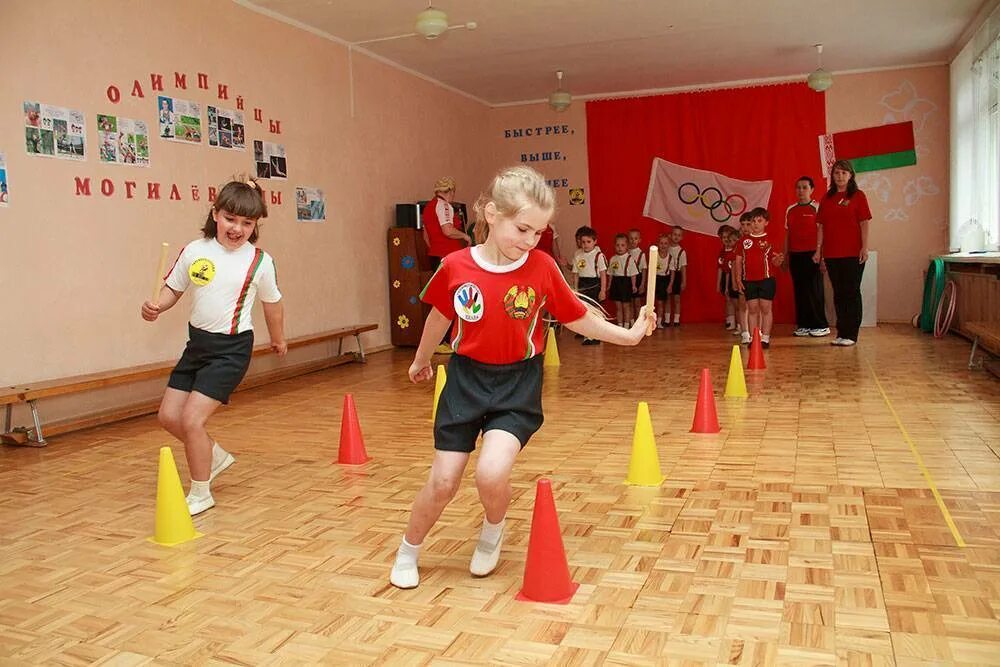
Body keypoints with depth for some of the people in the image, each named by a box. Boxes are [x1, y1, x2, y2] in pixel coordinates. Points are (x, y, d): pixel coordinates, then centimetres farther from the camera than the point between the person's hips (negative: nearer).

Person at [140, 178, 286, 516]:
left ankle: (200, 494, 10)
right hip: (197, 342, 5)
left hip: (231, 348, -5)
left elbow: (272, 303, 7)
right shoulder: (194, 251, -2)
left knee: (191, 418, -12)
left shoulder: (260, 262, -9)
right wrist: (156, 307, -12)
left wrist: (278, 339, 20)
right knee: (169, 415, 8)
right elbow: (174, 288, 10)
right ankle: (217, 456, 35)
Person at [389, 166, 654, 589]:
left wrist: (626, 335, -2)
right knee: (443, 482, 4)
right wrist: (422, 360, 23)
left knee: (491, 474, -20)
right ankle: (407, 553, 31)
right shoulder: (456, 267, -10)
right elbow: (441, 317, 9)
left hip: (517, 384, -1)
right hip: (465, 379, 1)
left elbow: (577, 318, 2)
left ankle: (492, 534, 16)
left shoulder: (542, 268, -11)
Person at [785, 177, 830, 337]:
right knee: (799, 290, 6)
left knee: (814, 290, -4)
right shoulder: (790, 210, 13)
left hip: (812, 254, -5)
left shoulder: (817, 208, -2)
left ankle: (821, 325, 3)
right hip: (795, 255, 5)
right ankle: (803, 325, 12)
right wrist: (785, 255, 13)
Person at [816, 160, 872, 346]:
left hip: (853, 253, -4)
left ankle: (851, 334, 4)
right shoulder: (827, 198, 12)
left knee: (851, 293, -1)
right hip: (831, 253, 4)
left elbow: (864, 223, -5)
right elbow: (821, 225, 11)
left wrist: (865, 247, -12)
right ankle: (841, 333, 15)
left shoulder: (858, 196, 0)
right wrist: (818, 250, 7)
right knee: (838, 293, 9)